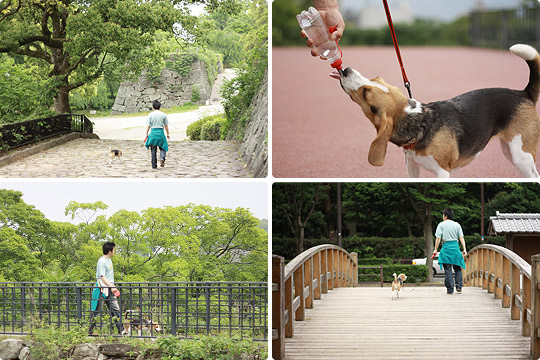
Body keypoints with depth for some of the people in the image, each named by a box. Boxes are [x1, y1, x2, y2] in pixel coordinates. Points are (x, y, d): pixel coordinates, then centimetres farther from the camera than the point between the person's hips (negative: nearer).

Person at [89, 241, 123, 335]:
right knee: (97, 310, -2)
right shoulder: (102, 261, -13)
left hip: (110, 289, 9)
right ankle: (91, 330, 8)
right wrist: (111, 287, -24)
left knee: (116, 309, 3)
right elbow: (102, 277, -19)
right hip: (102, 289, -9)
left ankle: (121, 330, 2)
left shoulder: (109, 260, 15)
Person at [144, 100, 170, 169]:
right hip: (160, 132, 0)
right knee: (163, 148, 12)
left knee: (153, 150, 7)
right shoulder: (163, 114, 2)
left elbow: (148, 126, -2)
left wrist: (146, 134, 4)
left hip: (153, 132, 0)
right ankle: (162, 158, -18)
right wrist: (168, 134, 16)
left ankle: (154, 165, 9)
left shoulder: (150, 115, 0)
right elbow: (166, 125, 6)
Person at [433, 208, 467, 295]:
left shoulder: (441, 225, 1)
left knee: (448, 270, 0)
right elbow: (461, 238, 4)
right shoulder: (457, 225, 10)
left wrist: (435, 249, 0)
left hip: (446, 247, -2)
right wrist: (464, 249, 4)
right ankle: (459, 287, 4)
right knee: (457, 268, 13)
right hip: (455, 247, 2)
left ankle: (450, 289, -1)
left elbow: (438, 238, -4)